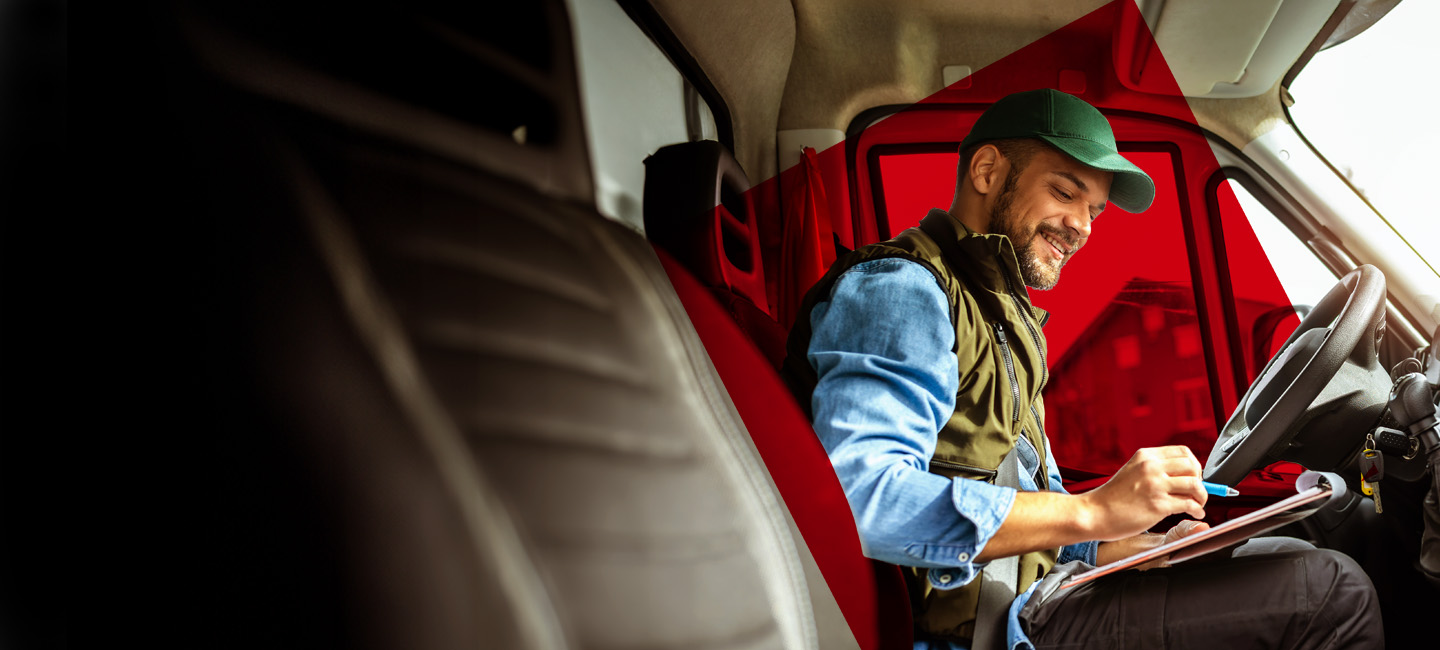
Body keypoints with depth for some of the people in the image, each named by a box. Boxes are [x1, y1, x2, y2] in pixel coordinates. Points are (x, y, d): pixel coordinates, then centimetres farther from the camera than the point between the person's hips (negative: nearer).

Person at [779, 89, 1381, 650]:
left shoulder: (1002, 312, 22)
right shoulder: (897, 288, -12)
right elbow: (859, 495, -29)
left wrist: (1143, 549, 6)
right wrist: (1091, 512, -27)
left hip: (1027, 594, 10)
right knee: (1329, 591, -12)